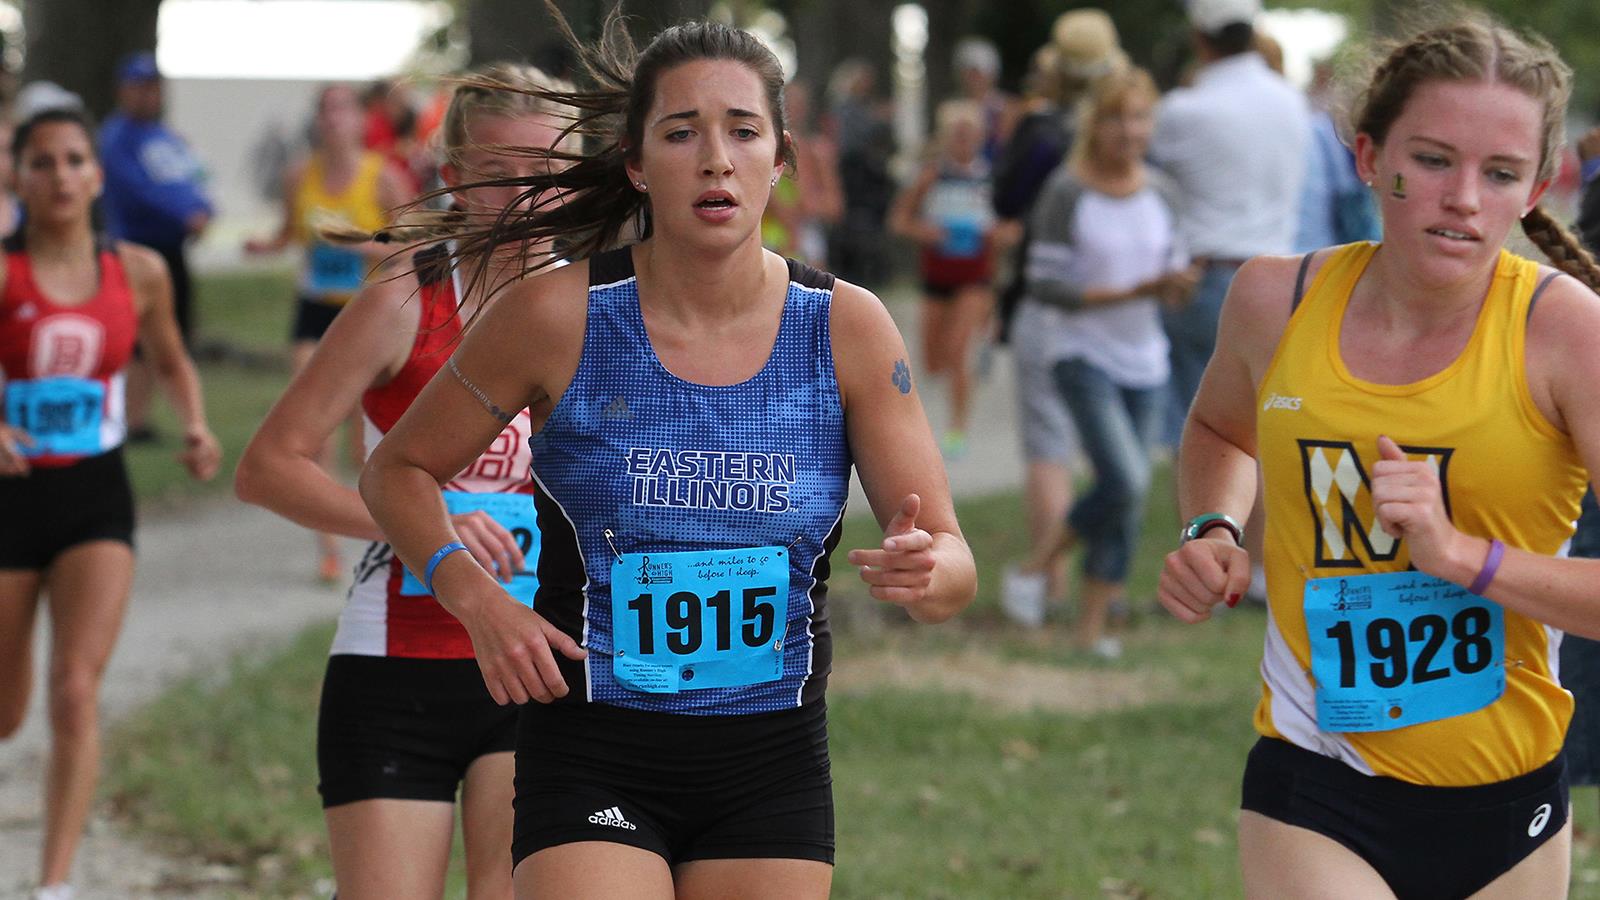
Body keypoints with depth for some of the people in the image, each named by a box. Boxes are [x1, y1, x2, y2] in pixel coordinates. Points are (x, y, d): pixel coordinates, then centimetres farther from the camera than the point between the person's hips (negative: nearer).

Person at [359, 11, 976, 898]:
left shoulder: (846, 327, -4)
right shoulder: (557, 316, -9)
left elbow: (954, 566, -3)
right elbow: (396, 471, 4)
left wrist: (921, 572, -27)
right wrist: (478, 599, -13)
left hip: (773, 765, 3)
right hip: (593, 759, -2)